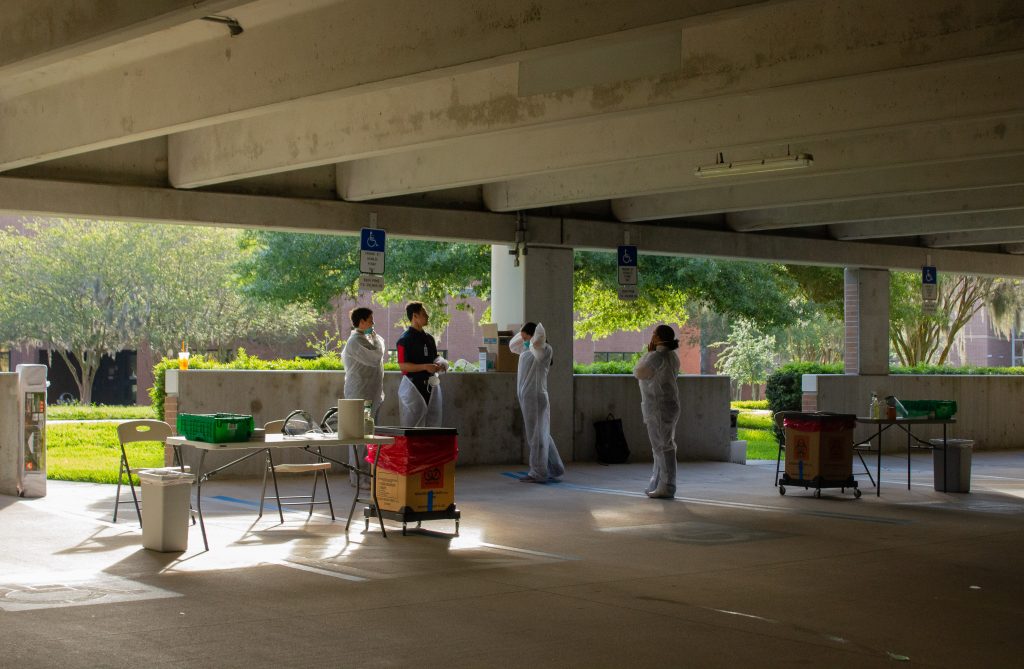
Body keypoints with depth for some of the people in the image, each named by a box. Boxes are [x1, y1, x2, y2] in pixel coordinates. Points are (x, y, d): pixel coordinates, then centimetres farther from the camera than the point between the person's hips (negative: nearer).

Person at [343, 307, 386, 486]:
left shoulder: (365, 339, 17)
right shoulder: (355, 341, -14)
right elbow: (376, 358, -19)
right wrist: (376, 337, -6)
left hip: (371, 395, 10)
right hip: (359, 395, -10)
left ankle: (366, 474, 16)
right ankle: (357, 477, -6)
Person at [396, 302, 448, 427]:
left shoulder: (429, 338, 15)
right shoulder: (405, 340, -9)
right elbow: (402, 365, -15)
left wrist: (440, 364, 3)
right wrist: (425, 367, -22)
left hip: (431, 386, 8)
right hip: (413, 385, -7)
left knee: (433, 423, 7)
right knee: (411, 425, -5)